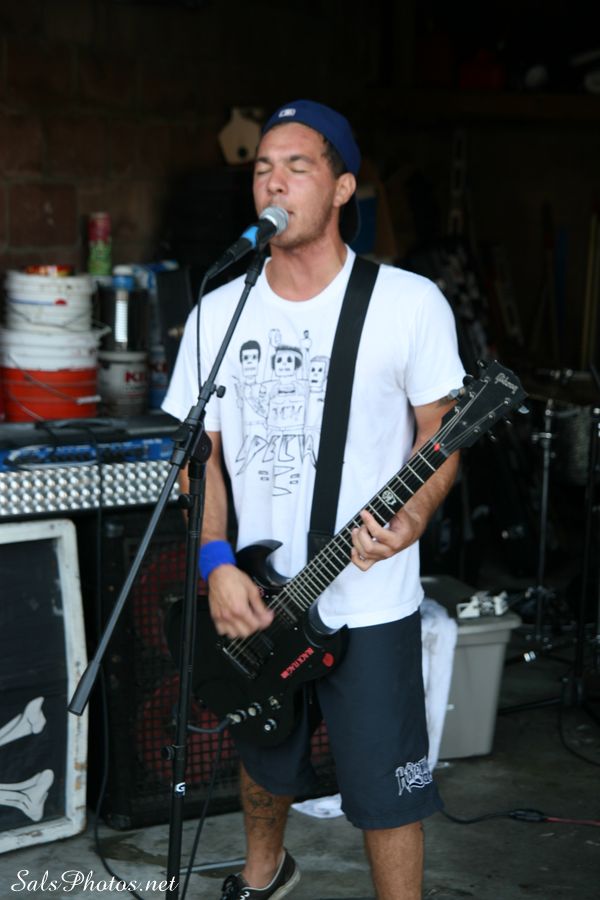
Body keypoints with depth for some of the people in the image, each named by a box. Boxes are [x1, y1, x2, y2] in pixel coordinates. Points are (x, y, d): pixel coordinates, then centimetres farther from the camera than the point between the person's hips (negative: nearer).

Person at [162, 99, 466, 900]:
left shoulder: (410, 304, -10)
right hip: (252, 597, 4)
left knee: (385, 792, 1)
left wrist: (413, 516, -23)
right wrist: (216, 562, -10)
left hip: (370, 602, -4)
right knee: (264, 759, 23)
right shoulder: (219, 314, 1)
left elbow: (440, 429, -3)